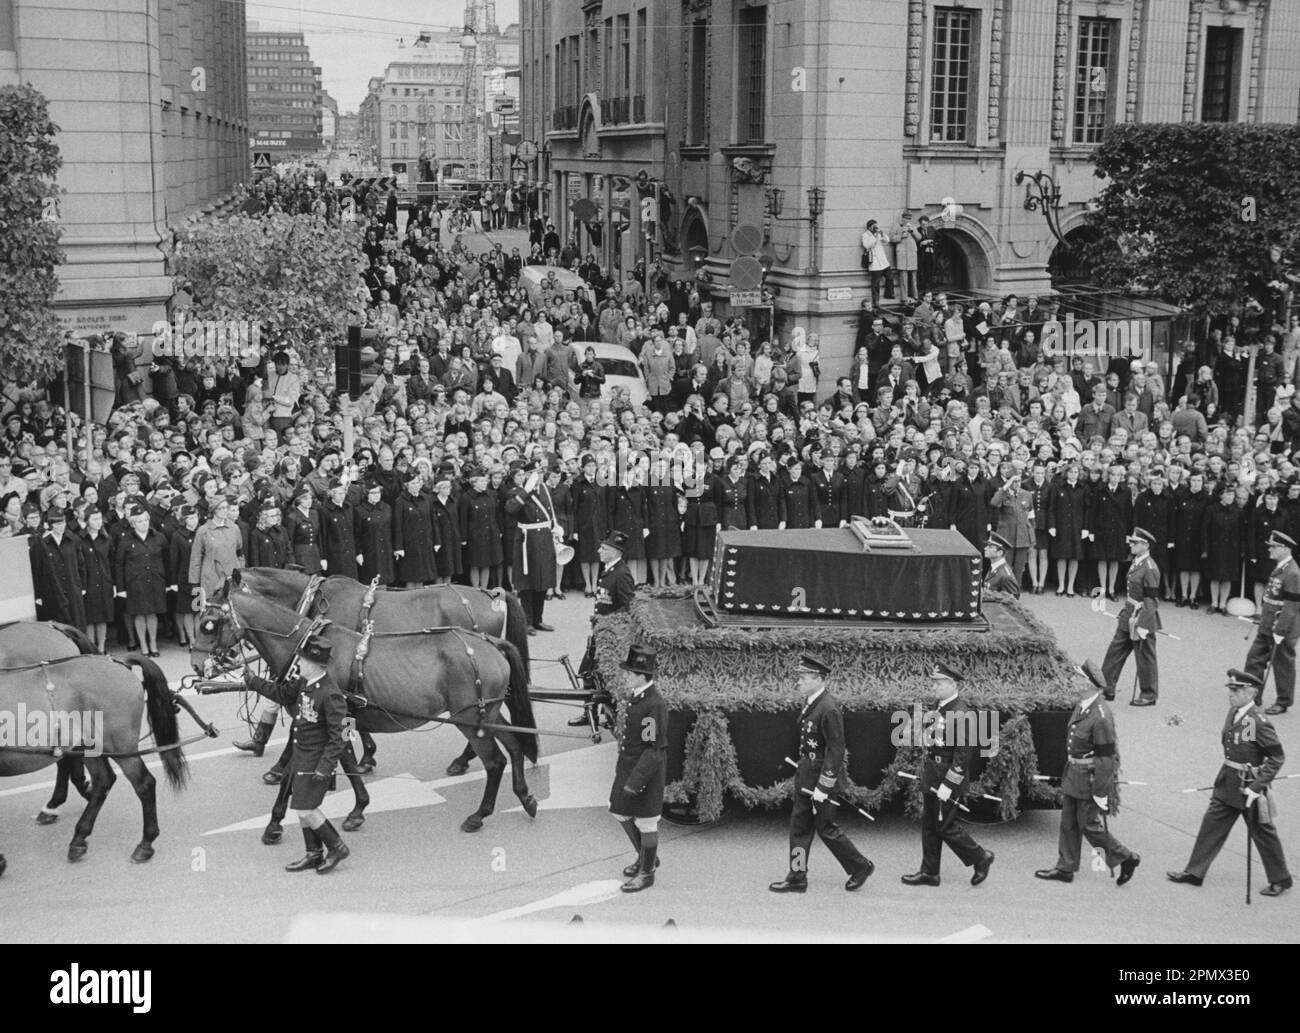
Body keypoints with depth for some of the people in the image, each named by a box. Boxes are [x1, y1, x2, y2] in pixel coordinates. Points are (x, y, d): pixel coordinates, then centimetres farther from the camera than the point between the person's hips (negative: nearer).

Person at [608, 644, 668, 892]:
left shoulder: (655, 705, -26)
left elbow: (654, 749, -24)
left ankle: (646, 872, 24)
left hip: (647, 770, -9)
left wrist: (635, 782, -22)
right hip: (627, 764, 9)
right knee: (621, 813, 21)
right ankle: (646, 857, 40)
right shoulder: (636, 695, 2)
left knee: (645, 823, 6)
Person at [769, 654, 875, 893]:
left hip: (822, 776, -9)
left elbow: (836, 751, -22)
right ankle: (797, 878, 17)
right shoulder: (812, 704, 7)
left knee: (826, 828, 2)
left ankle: (861, 867, 19)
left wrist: (823, 787, -21)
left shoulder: (829, 709, -22)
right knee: (799, 826, 11)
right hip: (806, 776, 9)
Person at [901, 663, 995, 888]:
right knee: (929, 824, 12)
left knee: (945, 826, 0)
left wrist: (948, 785, -22)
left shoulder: (960, 714, -21)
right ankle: (929, 873, 21)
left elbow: (964, 754, -22)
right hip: (932, 777, 9)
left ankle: (981, 858, 17)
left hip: (949, 778, -9)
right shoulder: (942, 709, 8)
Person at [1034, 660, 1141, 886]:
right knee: (1068, 823, 15)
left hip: (1091, 778, -9)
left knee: (1090, 825, 3)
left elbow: (1106, 758, -22)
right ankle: (1065, 868, 26)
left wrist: (1101, 794, -19)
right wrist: (1067, 775, 22)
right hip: (1074, 775, 9)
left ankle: (1126, 858, 19)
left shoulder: (1101, 717, -25)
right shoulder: (1080, 707, 3)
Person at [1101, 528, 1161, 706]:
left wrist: (1142, 625, -21)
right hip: (1128, 618, 9)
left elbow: (1151, 600, -20)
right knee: (1114, 651, 11)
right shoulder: (1135, 563, 9)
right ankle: (1107, 689, 19)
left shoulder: (1150, 569, -19)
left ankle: (1149, 696, 16)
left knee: (1145, 658, 3)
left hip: (1143, 619, -9)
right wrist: (1122, 615, 19)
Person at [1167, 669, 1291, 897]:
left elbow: (1277, 758, -19)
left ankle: (1281, 880, 24)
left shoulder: (1259, 722, -22)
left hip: (1249, 785, -8)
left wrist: (1256, 786, -22)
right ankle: (1194, 872, 19)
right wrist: (1226, 775, 16)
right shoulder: (1233, 712, 3)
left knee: (1262, 833, 7)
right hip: (1227, 784, 8)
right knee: (1211, 824, 10)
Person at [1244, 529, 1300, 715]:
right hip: (1267, 627, 9)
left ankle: (1284, 703, 19)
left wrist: (1280, 632, -21)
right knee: (1255, 658, 11)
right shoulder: (1279, 568, 8)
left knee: (1283, 665, 5)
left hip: (1283, 631, -9)